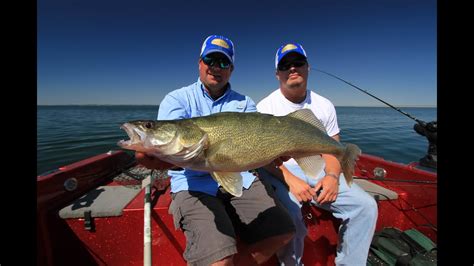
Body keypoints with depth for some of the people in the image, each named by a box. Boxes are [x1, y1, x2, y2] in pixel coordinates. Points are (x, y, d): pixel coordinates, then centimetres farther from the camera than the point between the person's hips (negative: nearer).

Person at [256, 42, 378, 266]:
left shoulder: (324, 105, 9)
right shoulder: (266, 106, -3)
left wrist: (332, 175, -12)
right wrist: (291, 180, -24)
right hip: (277, 171, -4)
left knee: (366, 206, -11)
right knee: (289, 213, -32)